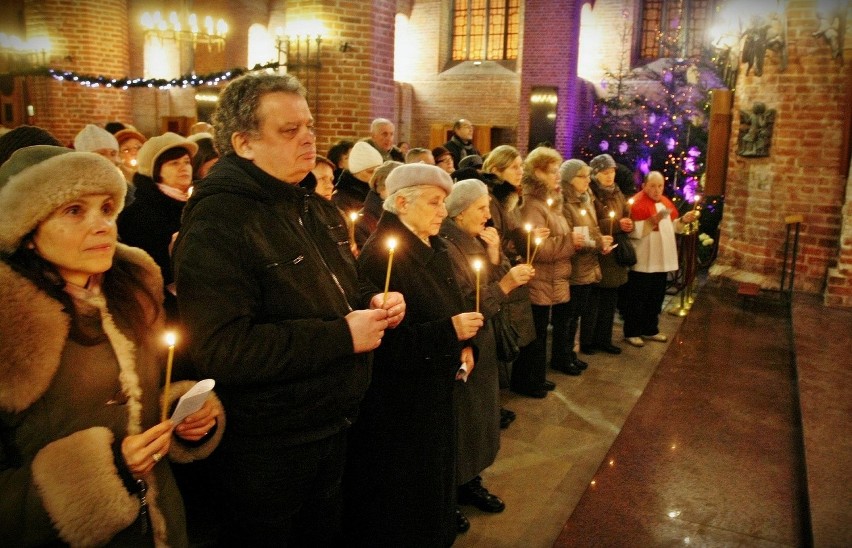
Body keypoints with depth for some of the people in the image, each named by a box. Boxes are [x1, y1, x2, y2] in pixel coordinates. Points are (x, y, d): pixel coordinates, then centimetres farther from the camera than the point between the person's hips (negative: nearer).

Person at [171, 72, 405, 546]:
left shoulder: (320, 211, 8)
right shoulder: (217, 223, -21)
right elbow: (220, 349, -30)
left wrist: (373, 303, -2)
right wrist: (341, 337, -27)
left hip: (332, 430, 8)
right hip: (266, 449, -8)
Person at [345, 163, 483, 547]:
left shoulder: (435, 249, 7)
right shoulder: (380, 255, -21)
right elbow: (386, 340, -25)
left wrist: (464, 343, 0)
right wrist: (450, 331, -28)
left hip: (436, 389, 9)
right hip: (398, 400, -9)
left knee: (435, 478, 23)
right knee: (404, 497, 9)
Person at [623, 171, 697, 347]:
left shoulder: (665, 202, 11)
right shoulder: (636, 203, -14)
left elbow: (671, 227, 20)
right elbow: (632, 231, -23)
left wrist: (683, 220, 3)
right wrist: (653, 220, -31)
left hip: (661, 261, 8)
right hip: (642, 262, -8)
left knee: (656, 298, 16)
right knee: (637, 299, 1)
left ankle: (650, 330, 29)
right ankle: (631, 332, 12)